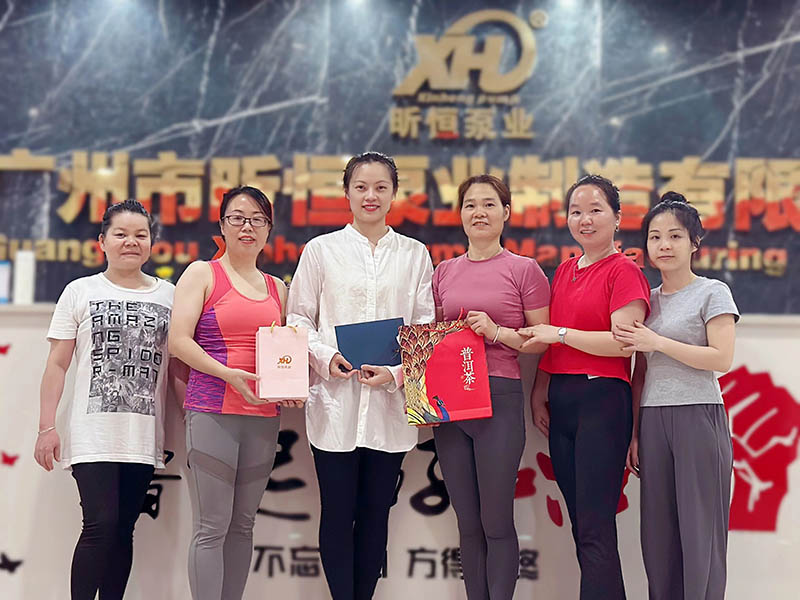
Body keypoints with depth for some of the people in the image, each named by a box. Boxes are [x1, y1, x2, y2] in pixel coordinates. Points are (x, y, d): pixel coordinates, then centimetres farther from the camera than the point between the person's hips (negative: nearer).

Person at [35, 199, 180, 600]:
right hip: (93, 434, -2)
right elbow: (57, 365, 4)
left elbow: (176, 366, 13)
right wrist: (47, 427, -3)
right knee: (101, 525, -13)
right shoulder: (81, 292, 5)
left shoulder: (168, 296, 11)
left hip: (143, 436, 3)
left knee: (123, 530, 5)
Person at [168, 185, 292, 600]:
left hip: (264, 416, 5)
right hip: (212, 410, -5)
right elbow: (178, 340, -7)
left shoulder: (277, 288, 18)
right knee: (212, 526, -8)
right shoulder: (202, 274, 3)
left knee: (243, 524, 7)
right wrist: (228, 374, -18)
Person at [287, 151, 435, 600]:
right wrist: (326, 358, -12)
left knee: (376, 513, 7)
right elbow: (299, 318, 6)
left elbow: (426, 327, 6)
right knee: (338, 513, 0)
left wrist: (397, 373, -10)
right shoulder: (321, 250, 7)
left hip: (391, 402, 1)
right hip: (334, 400, -1)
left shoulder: (415, 255, 10)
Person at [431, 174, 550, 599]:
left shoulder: (524, 270, 0)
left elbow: (543, 341, 0)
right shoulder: (444, 272, 13)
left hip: (500, 397, -4)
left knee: (497, 523, -3)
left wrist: (497, 332, -15)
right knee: (468, 523, 10)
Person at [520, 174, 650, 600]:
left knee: (595, 530, -10)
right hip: (560, 401, 8)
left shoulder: (624, 271, -6)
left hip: (602, 400, -8)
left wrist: (561, 333, -13)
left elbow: (624, 342, -17)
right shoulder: (564, 271, 16)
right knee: (579, 521, 11)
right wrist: (539, 393, 13)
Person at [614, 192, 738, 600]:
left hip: (698, 417, -5)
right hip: (652, 419, 5)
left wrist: (656, 342, -12)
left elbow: (722, 358, -12)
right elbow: (640, 373, 14)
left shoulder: (712, 293, 0)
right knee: (658, 533, 5)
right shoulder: (647, 299, 14)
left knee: (700, 530, -5)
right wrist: (634, 433, 10)